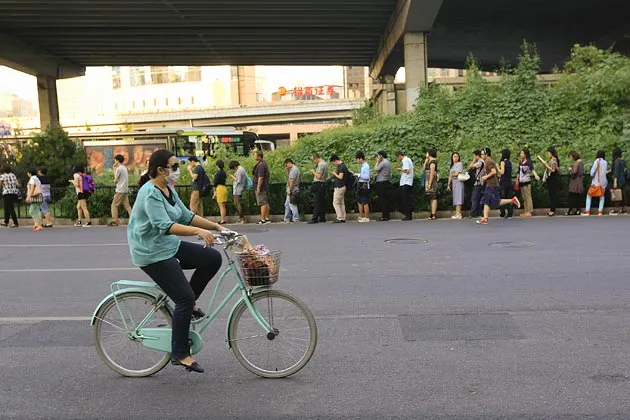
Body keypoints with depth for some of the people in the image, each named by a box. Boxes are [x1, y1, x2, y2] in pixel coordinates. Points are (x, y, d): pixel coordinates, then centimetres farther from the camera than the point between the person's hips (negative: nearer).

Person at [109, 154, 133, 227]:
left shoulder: (119, 168, -11)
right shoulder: (124, 168, 16)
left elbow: (115, 180, -8)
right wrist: (115, 169, 17)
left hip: (120, 190, -8)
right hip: (125, 190, 8)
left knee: (114, 205, -1)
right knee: (127, 205, 7)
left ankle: (114, 221, -2)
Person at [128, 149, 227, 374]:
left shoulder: (168, 190, 9)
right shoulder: (150, 194, -21)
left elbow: (187, 216, 12)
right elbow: (165, 226, -33)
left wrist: (217, 226, 4)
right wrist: (199, 231, -43)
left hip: (170, 245, 9)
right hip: (152, 254, -9)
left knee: (213, 258, -3)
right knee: (185, 298, -11)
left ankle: (187, 303, 12)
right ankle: (179, 354, 3)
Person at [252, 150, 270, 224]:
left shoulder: (261, 165, -17)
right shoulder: (264, 163, 16)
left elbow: (260, 177, -22)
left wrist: (258, 188, -21)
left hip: (261, 187, -11)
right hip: (265, 187, 11)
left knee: (263, 203, -9)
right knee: (266, 203, 11)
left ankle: (262, 220, -8)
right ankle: (267, 218, 16)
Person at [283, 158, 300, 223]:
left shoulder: (293, 169, -16)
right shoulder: (292, 169, 17)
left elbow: (292, 181, -21)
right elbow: (288, 178, 22)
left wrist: (289, 190, -20)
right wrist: (287, 170, 13)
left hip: (292, 191, -11)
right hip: (290, 191, 11)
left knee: (292, 205, -8)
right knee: (287, 205, 15)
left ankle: (296, 219, -4)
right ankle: (287, 219, 21)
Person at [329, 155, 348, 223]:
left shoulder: (341, 167, -17)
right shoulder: (342, 165, 14)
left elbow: (340, 177, -24)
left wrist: (335, 174, -9)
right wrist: (334, 173, 10)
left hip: (339, 187, -10)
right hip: (342, 187, 10)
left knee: (335, 203, -5)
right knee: (341, 203, 11)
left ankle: (340, 218, -5)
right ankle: (343, 218, 13)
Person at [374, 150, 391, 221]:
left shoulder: (383, 163, -16)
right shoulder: (388, 162, 14)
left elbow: (375, 169, -13)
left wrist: (377, 162, -2)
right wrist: (379, 162, 14)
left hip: (381, 182, -10)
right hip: (386, 181, 10)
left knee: (382, 199, -6)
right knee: (386, 199, 11)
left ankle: (384, 216, -6)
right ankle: (386, 215, 15)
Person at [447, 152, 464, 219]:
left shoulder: (460, 164, -3)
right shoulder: (452, 166, 20)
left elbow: (457, 173, -11)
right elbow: (450, 176, 19)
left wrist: (452, 175, 9)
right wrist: (449, 185, 15)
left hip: (458, 181, -7)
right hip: (453, 182, 7)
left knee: (458, 197, -10)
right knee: (455, 198, 5)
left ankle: (458, 214, -12)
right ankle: (457, 214, 5)